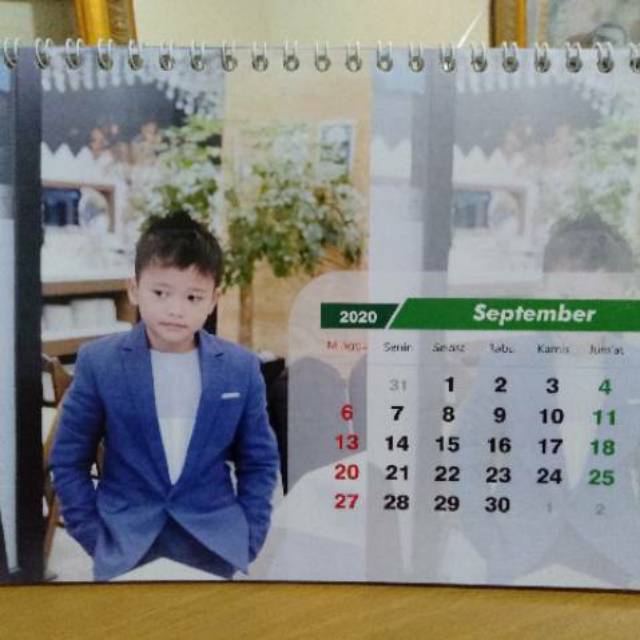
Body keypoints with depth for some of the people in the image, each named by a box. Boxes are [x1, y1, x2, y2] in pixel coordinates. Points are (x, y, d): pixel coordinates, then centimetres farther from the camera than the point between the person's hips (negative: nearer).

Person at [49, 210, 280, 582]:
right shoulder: (98, 363, -7)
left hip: (215, 548, 1)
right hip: (124, 546, -1)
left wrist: (247, 539, -1)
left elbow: (259, 461, 6)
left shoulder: (241, 368, -3)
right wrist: (94, 538, -4)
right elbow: (69, 460, 1)